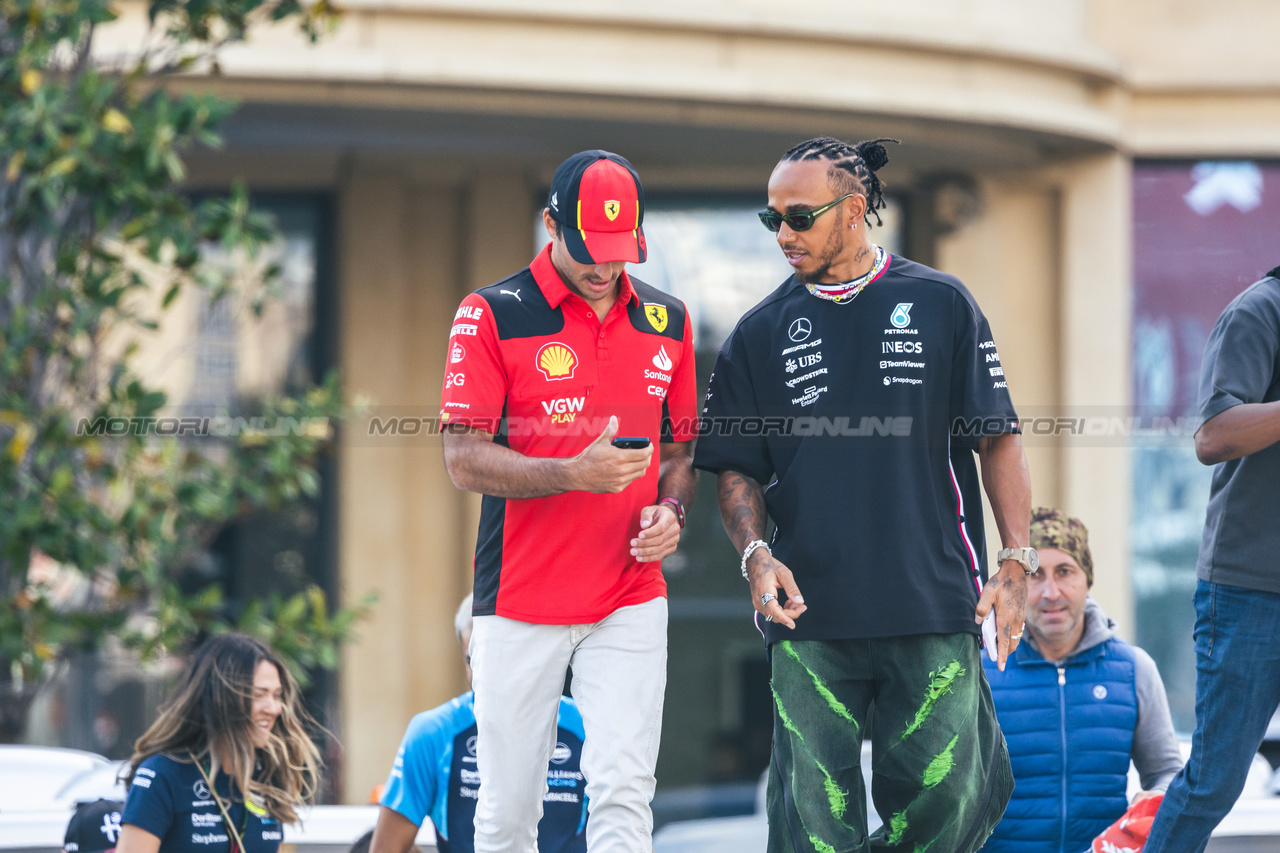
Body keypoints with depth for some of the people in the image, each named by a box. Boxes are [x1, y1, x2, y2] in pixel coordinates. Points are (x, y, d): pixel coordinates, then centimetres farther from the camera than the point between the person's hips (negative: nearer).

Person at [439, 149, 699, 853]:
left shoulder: (666, 321, 10)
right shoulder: (492, 315, -4)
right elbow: (464, 459, -9)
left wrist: (669, 509, -3)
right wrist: (575, 474, -23)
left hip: (630, 600, 2)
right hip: (520, 603, -2)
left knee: (623, 793, -11)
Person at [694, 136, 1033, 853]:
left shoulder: (942, 305, 7)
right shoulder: (762, 333, 11)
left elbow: (998, 442, 6)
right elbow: (738, 470, 13)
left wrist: (1017, 563, -3)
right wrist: (757, 555, -6)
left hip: (934, 611, -1)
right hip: (810, 618, 1)